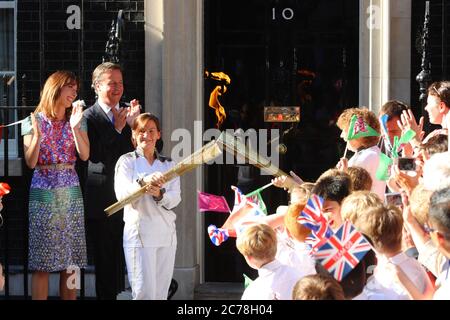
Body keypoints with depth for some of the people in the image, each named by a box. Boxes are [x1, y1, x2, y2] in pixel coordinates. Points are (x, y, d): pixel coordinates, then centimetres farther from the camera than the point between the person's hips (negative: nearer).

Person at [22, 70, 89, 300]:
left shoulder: (77, 120, 10)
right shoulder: (34, 121, 3)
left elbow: (85, 155, -2)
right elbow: (30, 163, -4)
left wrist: (75, 128, -15)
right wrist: (37, 135, -18)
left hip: (70, 192, 3)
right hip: (43, 191, -3)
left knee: (70, 263, 1)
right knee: (42, 263, -5)